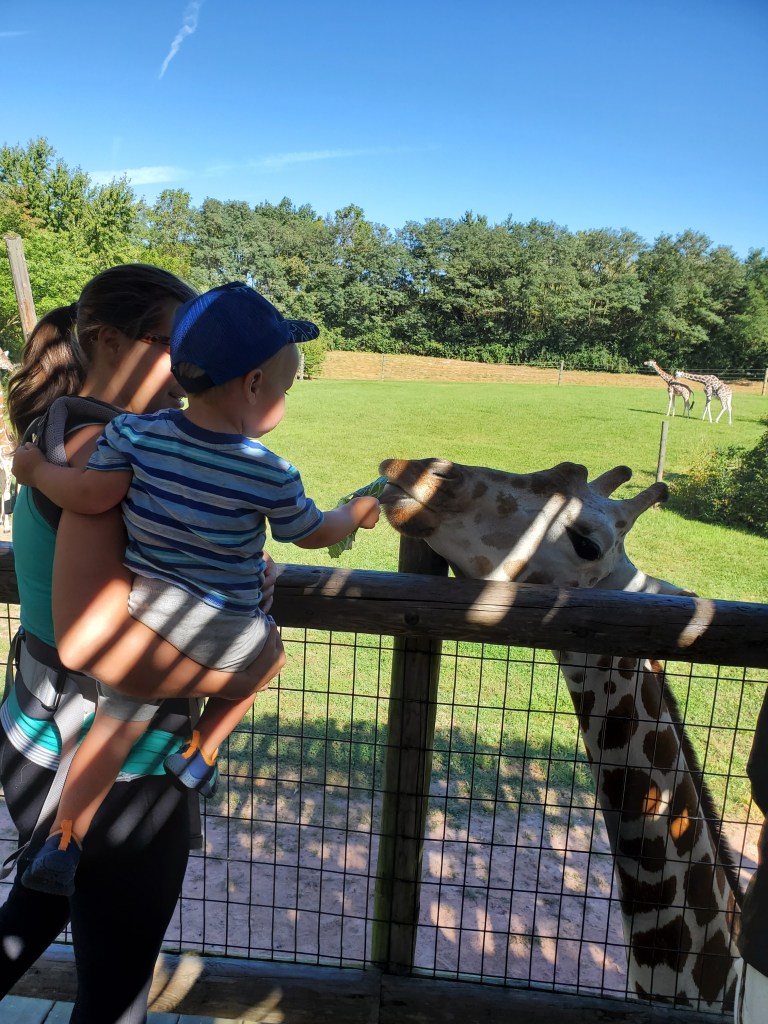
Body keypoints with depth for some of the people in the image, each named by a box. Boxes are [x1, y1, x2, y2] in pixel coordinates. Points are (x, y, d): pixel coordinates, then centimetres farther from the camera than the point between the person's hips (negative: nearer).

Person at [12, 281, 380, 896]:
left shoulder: (136, 432, -10)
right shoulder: (272, 475, -14)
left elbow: (91, 495, -14)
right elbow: (313, 534, 0)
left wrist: (37, 468, 6)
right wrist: (356, 513, 21)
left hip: (142, 618, 3)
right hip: (224, 634, -2)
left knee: (113, 734, 19)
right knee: (266, 651, 31)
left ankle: (63, 845, 27)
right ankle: (200, 753, 31)